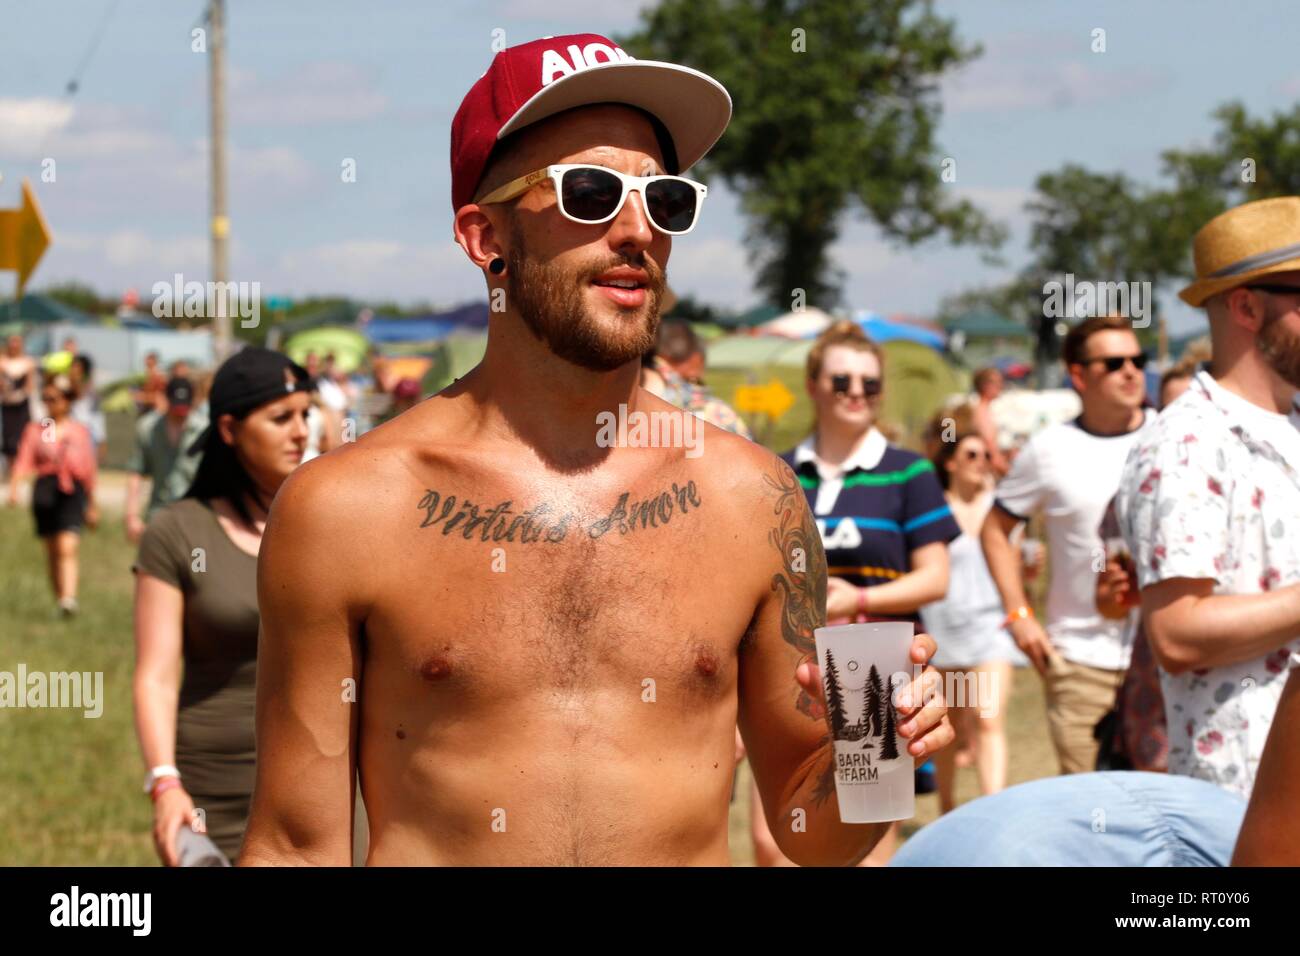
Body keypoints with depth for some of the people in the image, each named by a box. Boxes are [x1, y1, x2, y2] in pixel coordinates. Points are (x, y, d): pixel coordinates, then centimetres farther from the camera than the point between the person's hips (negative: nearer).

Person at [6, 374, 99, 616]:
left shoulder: (80, 431, 8)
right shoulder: (35, 429, 9)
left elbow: (89, 470, 14)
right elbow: (23, 461, -2)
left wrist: (92, 506, 18)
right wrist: (14, 487, -20)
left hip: (72, 490, -2)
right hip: (45, 490, 2)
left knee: (67, 548, -19)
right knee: (52, 552, 9)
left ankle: (69, 598, -31)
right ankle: (59, 600, 19)